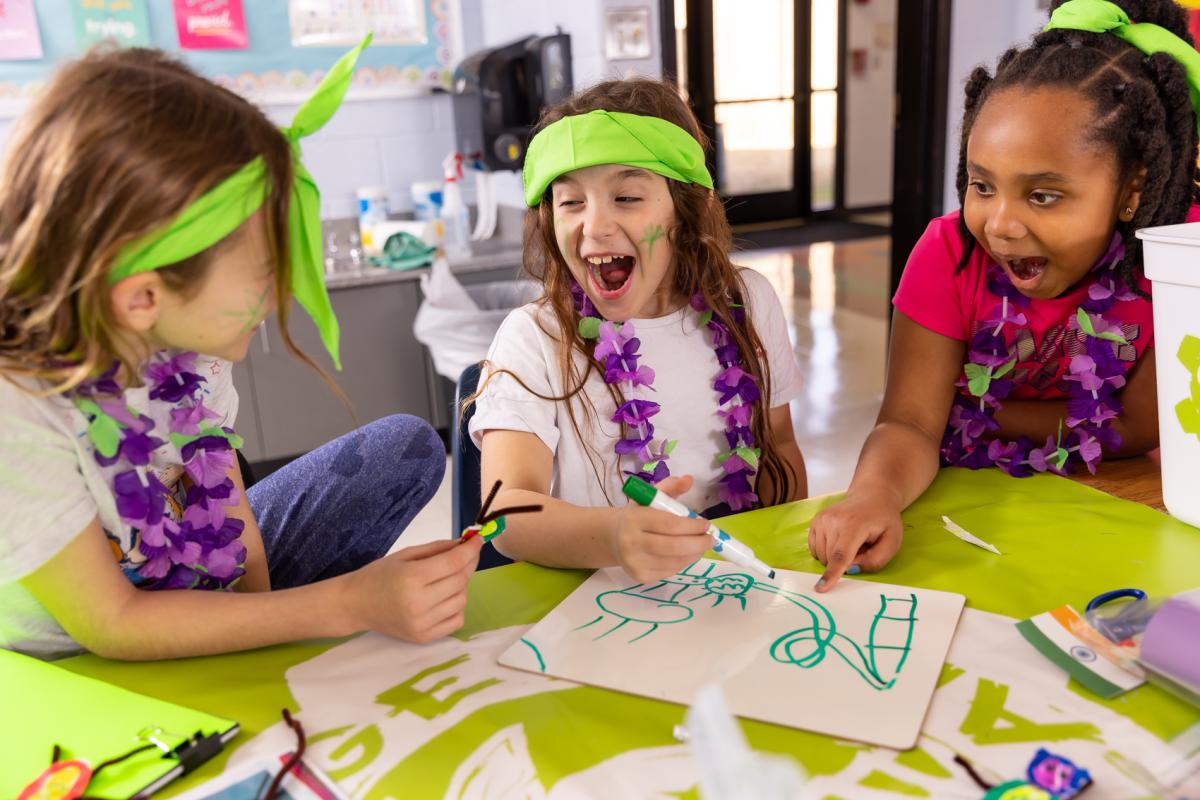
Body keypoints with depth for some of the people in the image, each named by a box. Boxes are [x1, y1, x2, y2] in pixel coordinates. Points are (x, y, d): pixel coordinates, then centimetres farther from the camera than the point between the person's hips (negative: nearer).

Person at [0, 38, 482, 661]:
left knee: (405, 446, 2)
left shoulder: (186, 335, -16)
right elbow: (110, 625, -25)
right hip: (85, 678, -6)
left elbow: (226, 492, -1)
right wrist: (348, 605, -29)